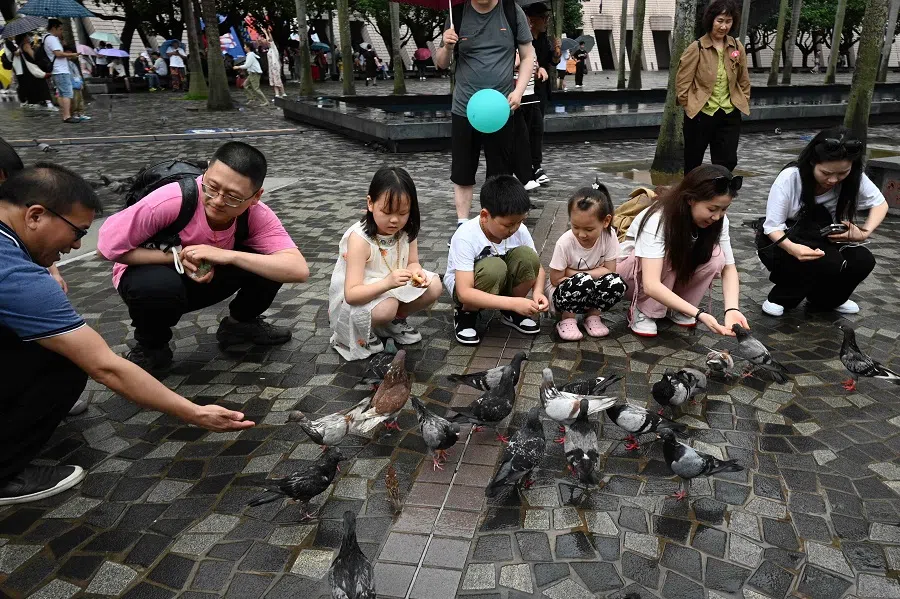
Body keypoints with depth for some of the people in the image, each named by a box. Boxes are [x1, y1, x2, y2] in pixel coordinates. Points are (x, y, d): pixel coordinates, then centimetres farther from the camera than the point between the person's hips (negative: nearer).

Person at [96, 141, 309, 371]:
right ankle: (150, 347, -4)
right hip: (157, 273, -2)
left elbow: (298, 270, -37)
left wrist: (227, 255, -43)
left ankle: (241, 324, 6)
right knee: (160, 287, -38)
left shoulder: (257, 215, -26)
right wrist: (176, 257, -31)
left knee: (269, 262, -23)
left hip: (209, 276, 2)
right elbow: (108, 246, -24)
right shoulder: (172, 201, -34)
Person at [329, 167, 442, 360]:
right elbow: (351, 294, -32)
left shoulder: (407, 230, -11)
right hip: (355, 300, -6)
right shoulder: (359, 238, -29)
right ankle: (362, 333, -2)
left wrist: (416, 273, -25)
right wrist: (387, 282, -48)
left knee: (434, 286, -9)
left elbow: (413, 263, 0)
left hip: (392, 288, 6)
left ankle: (395, 320, 12)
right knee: (387, 307, -36)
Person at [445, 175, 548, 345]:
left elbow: (536, 266, -3)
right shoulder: (465, 237, -31)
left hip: (502, 284, 5)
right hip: (466, 287, -4)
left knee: (526, 255, -24)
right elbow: (464, 293, -36)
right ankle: (466, 313, -7)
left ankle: (509, 313, 0)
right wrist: (513, 303, -42)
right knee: (494, 267, -36)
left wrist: (537, 292, -25)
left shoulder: (519, 230, -16)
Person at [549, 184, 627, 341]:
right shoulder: (565, 243, -23)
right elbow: (556, 279, -16)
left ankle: (593, 315, -1)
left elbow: (609, 270, -13)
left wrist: (573, 272, -19)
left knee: (617, 283, -27)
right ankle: (567, 319, -9)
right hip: (562, 292, -3)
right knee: (584, 282, -36)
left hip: (591, 292, 3)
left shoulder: (609, 236, -17)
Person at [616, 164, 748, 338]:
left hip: (675, 273, 5)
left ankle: (677, 309, -4)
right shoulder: (658, 219, -35)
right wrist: (699, 314, -49)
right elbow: (651, 285, -43)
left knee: (715, 256, -24)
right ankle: (642, 311, -15)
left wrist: (731, 309, -32)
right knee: (668, 255, -35)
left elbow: (728, 267, -14)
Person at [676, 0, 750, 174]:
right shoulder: (696, 49, -9)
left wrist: (743, 104, 7)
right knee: (693, 163, 10)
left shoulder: (737, 47, 5)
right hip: (700, 115, -3)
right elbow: (682, 83, -8)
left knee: (728, 162, -5)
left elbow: (744, 81, 14)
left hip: (730, 115, 3)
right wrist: (692, 107, -5)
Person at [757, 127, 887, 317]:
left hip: (822, 242, 5)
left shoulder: (854, 178, -14)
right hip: (779, 243, -5)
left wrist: (864, 232, -18)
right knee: (830, 262, -30)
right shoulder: (789, 178, -25)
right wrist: (793, 248, -43)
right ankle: (779, 298, -7)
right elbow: (772, 227, -22)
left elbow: (880, 203, 3)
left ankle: (825, 300, 8)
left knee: (863, 260, -21)